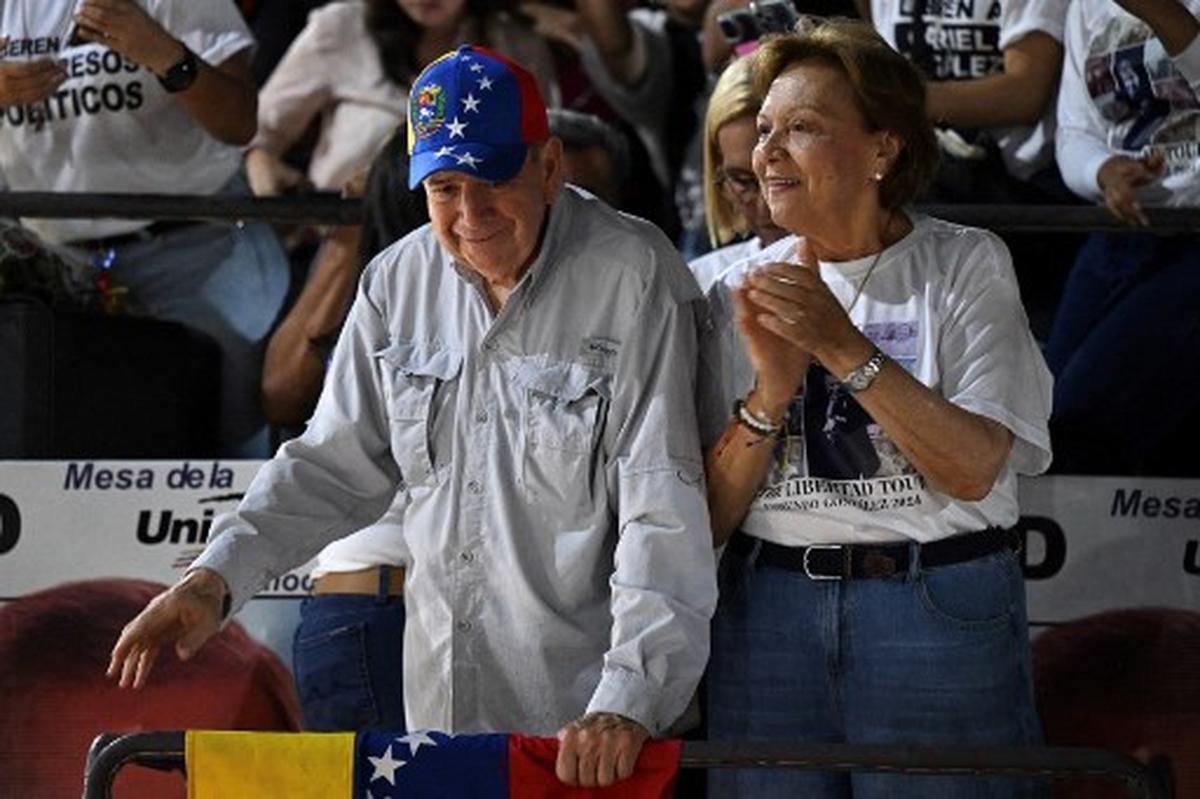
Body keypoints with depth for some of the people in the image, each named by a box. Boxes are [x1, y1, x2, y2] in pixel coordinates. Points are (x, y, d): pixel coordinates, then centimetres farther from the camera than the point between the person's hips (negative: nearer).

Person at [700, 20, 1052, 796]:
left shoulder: (965, 265, -1)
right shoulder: (742, 293, 7)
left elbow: (975, 469, -14)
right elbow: (709, 518, 2)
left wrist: (844, 347, -20)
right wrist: (772, 389, -14)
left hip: (942, 614, -3)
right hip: (771, 610, 3)